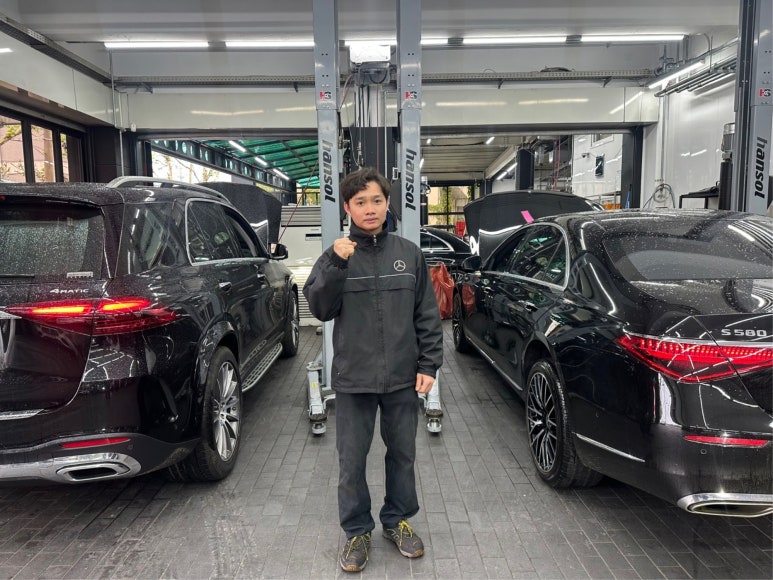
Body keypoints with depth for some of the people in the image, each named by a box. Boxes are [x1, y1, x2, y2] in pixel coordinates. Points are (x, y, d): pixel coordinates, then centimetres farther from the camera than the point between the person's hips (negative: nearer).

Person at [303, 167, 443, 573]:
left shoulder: (409, 253, 1)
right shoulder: (336, 255, -1)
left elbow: (427, 315, 3)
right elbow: (320, 309, -10)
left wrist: (428, 365, -2)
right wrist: (335, 265, -23)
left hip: (402, 378, 1)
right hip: (353, 379, -1)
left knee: (402, 454, 16)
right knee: (352, 460, 10)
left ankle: (397, 520, 37)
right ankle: (357, 530, 30)